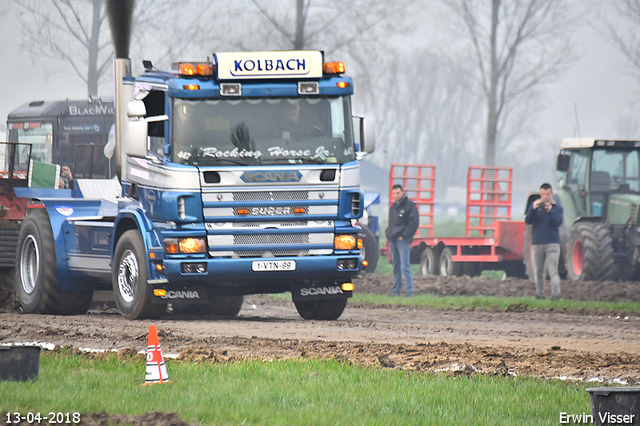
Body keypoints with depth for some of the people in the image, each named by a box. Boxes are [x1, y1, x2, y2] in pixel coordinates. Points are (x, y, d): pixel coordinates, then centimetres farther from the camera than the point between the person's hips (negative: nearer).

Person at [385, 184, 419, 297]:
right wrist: (388, 234, 10)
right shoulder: (393, 206, 18)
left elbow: (414, 222, -10)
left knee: (405, 266, -12)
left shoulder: (409, 205, -4)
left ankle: (409, 291, -12)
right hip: (393, 240, 7)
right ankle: (396, 290, 12)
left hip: (403, 240, -7)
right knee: (396, 266, 9)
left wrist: (404, 235, -14)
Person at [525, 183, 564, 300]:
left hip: (552, 243, -3)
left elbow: (558, 223, -10)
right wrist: (533, 209, -20)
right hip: (537, 244, 3)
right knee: (539, 272, 9)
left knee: (553, 271, -12)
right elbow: (527, 221, -3)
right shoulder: (535, 206, 9)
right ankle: (539, 294, 18)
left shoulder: (557, 208, 5)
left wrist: (550, 211, -24)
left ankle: (555, 295, -19)